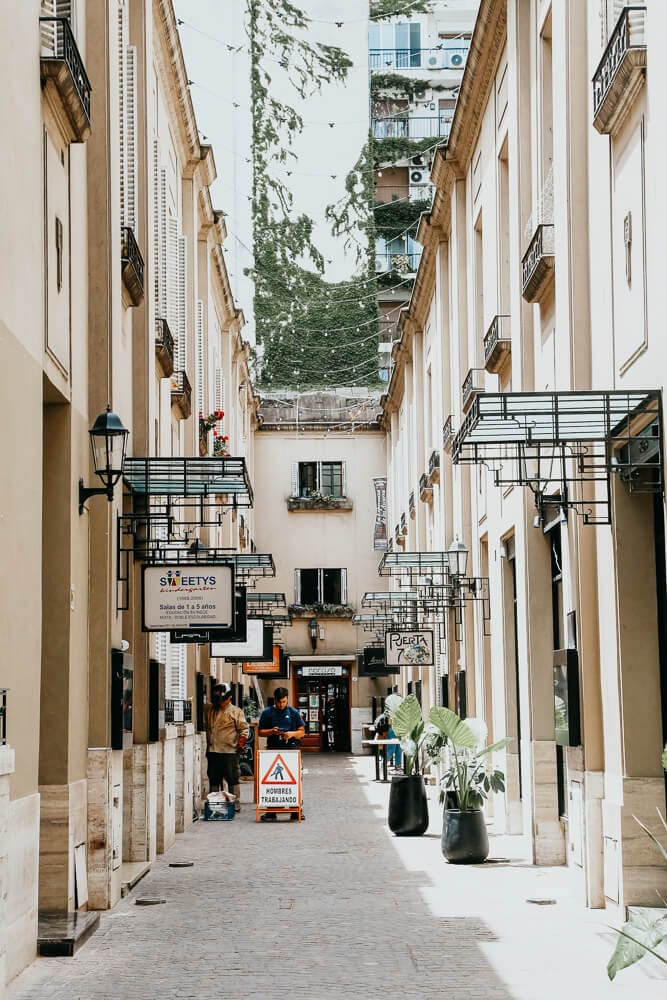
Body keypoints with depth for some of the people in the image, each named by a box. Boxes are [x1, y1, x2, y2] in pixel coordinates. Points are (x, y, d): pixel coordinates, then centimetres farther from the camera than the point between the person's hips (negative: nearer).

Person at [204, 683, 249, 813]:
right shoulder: (209, 710, 13)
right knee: (213, 779, 10)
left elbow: (244, 729, -2)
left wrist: (240, 744, -12)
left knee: (232, 779, -1)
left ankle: (235, 805, 4)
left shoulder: (236, 712, 1)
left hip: (229, 751, -5)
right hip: (212, 751, 5)